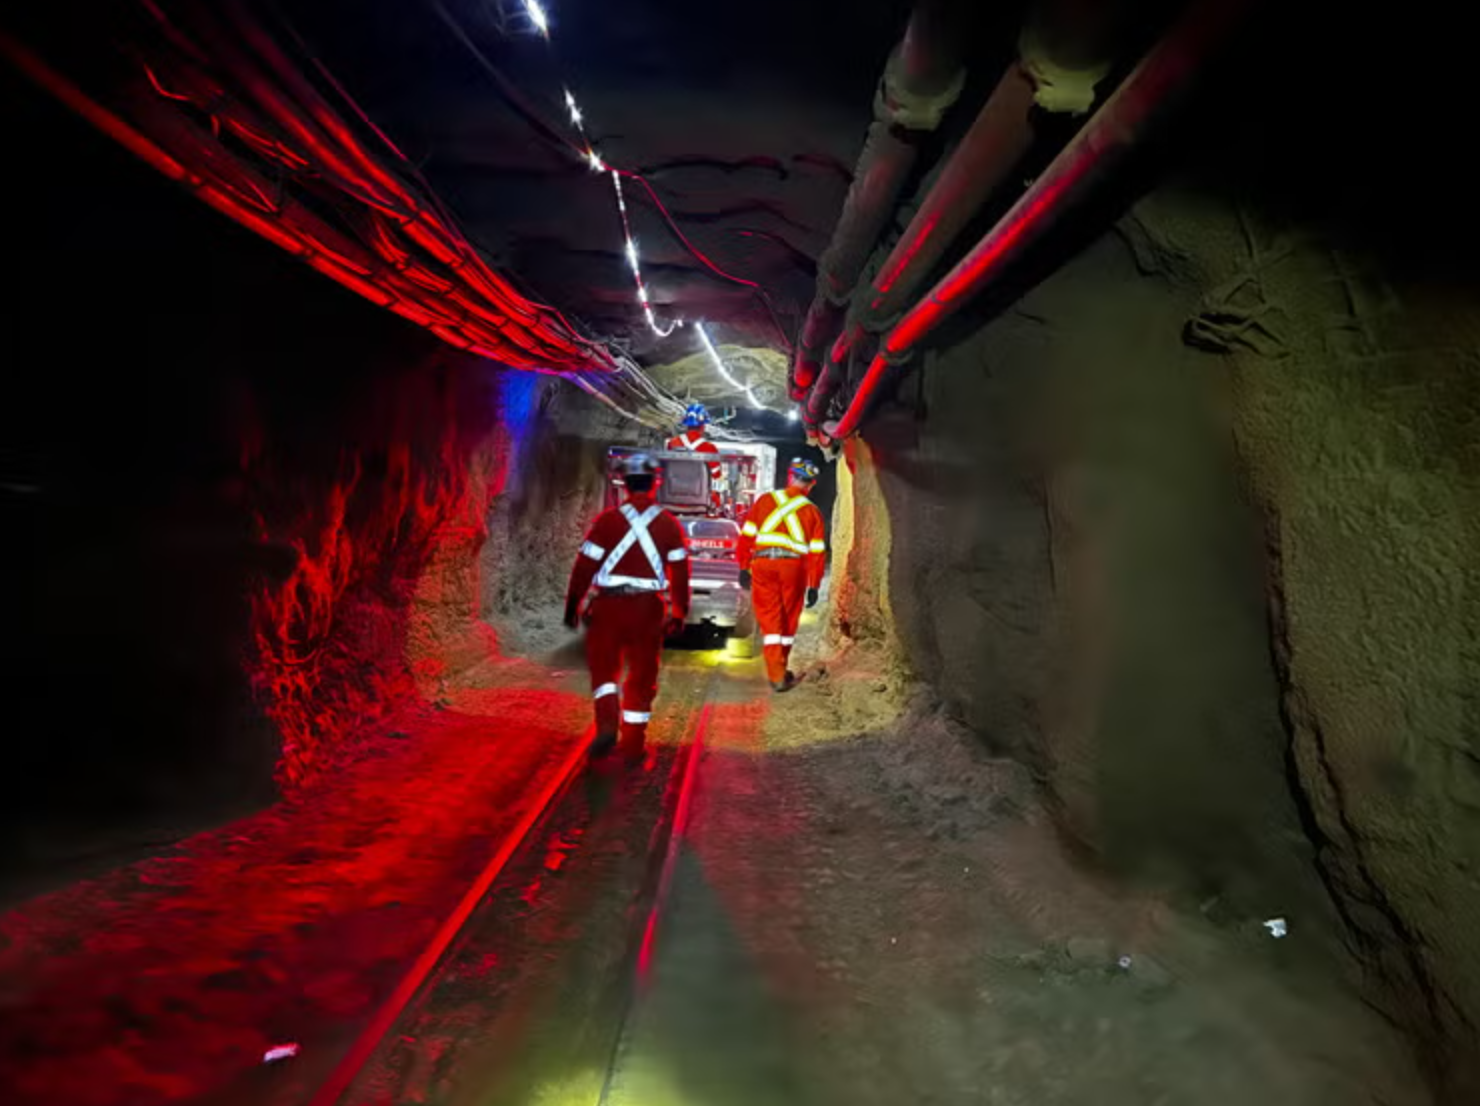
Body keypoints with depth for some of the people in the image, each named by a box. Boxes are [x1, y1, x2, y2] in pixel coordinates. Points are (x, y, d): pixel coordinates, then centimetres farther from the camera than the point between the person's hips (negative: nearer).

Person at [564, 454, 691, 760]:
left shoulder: (607, 520, -5)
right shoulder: (670, 525, 1)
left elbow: (585, 566, -3)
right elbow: (680, 573, 2)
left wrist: (572, 605, 7)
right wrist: (679, 614, 12)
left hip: (609, 606, -1)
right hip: (649, 608, 1)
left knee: (604, 667, 12)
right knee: (642, 675, 12)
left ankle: (607, 724, -9)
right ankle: (633, 744, 17)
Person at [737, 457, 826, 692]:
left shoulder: (765, 500, 7)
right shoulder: (812, 511, 7)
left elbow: (747, 534, 5)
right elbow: (817, 551, 3)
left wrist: (744, 567, 12)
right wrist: (814, 585, 7)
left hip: (763, 565, 0)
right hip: (794, 567, 0)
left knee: (769, 618, 3)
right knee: (789, 619, 16)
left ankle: (776, 675, -4)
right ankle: (780, 669, 29)